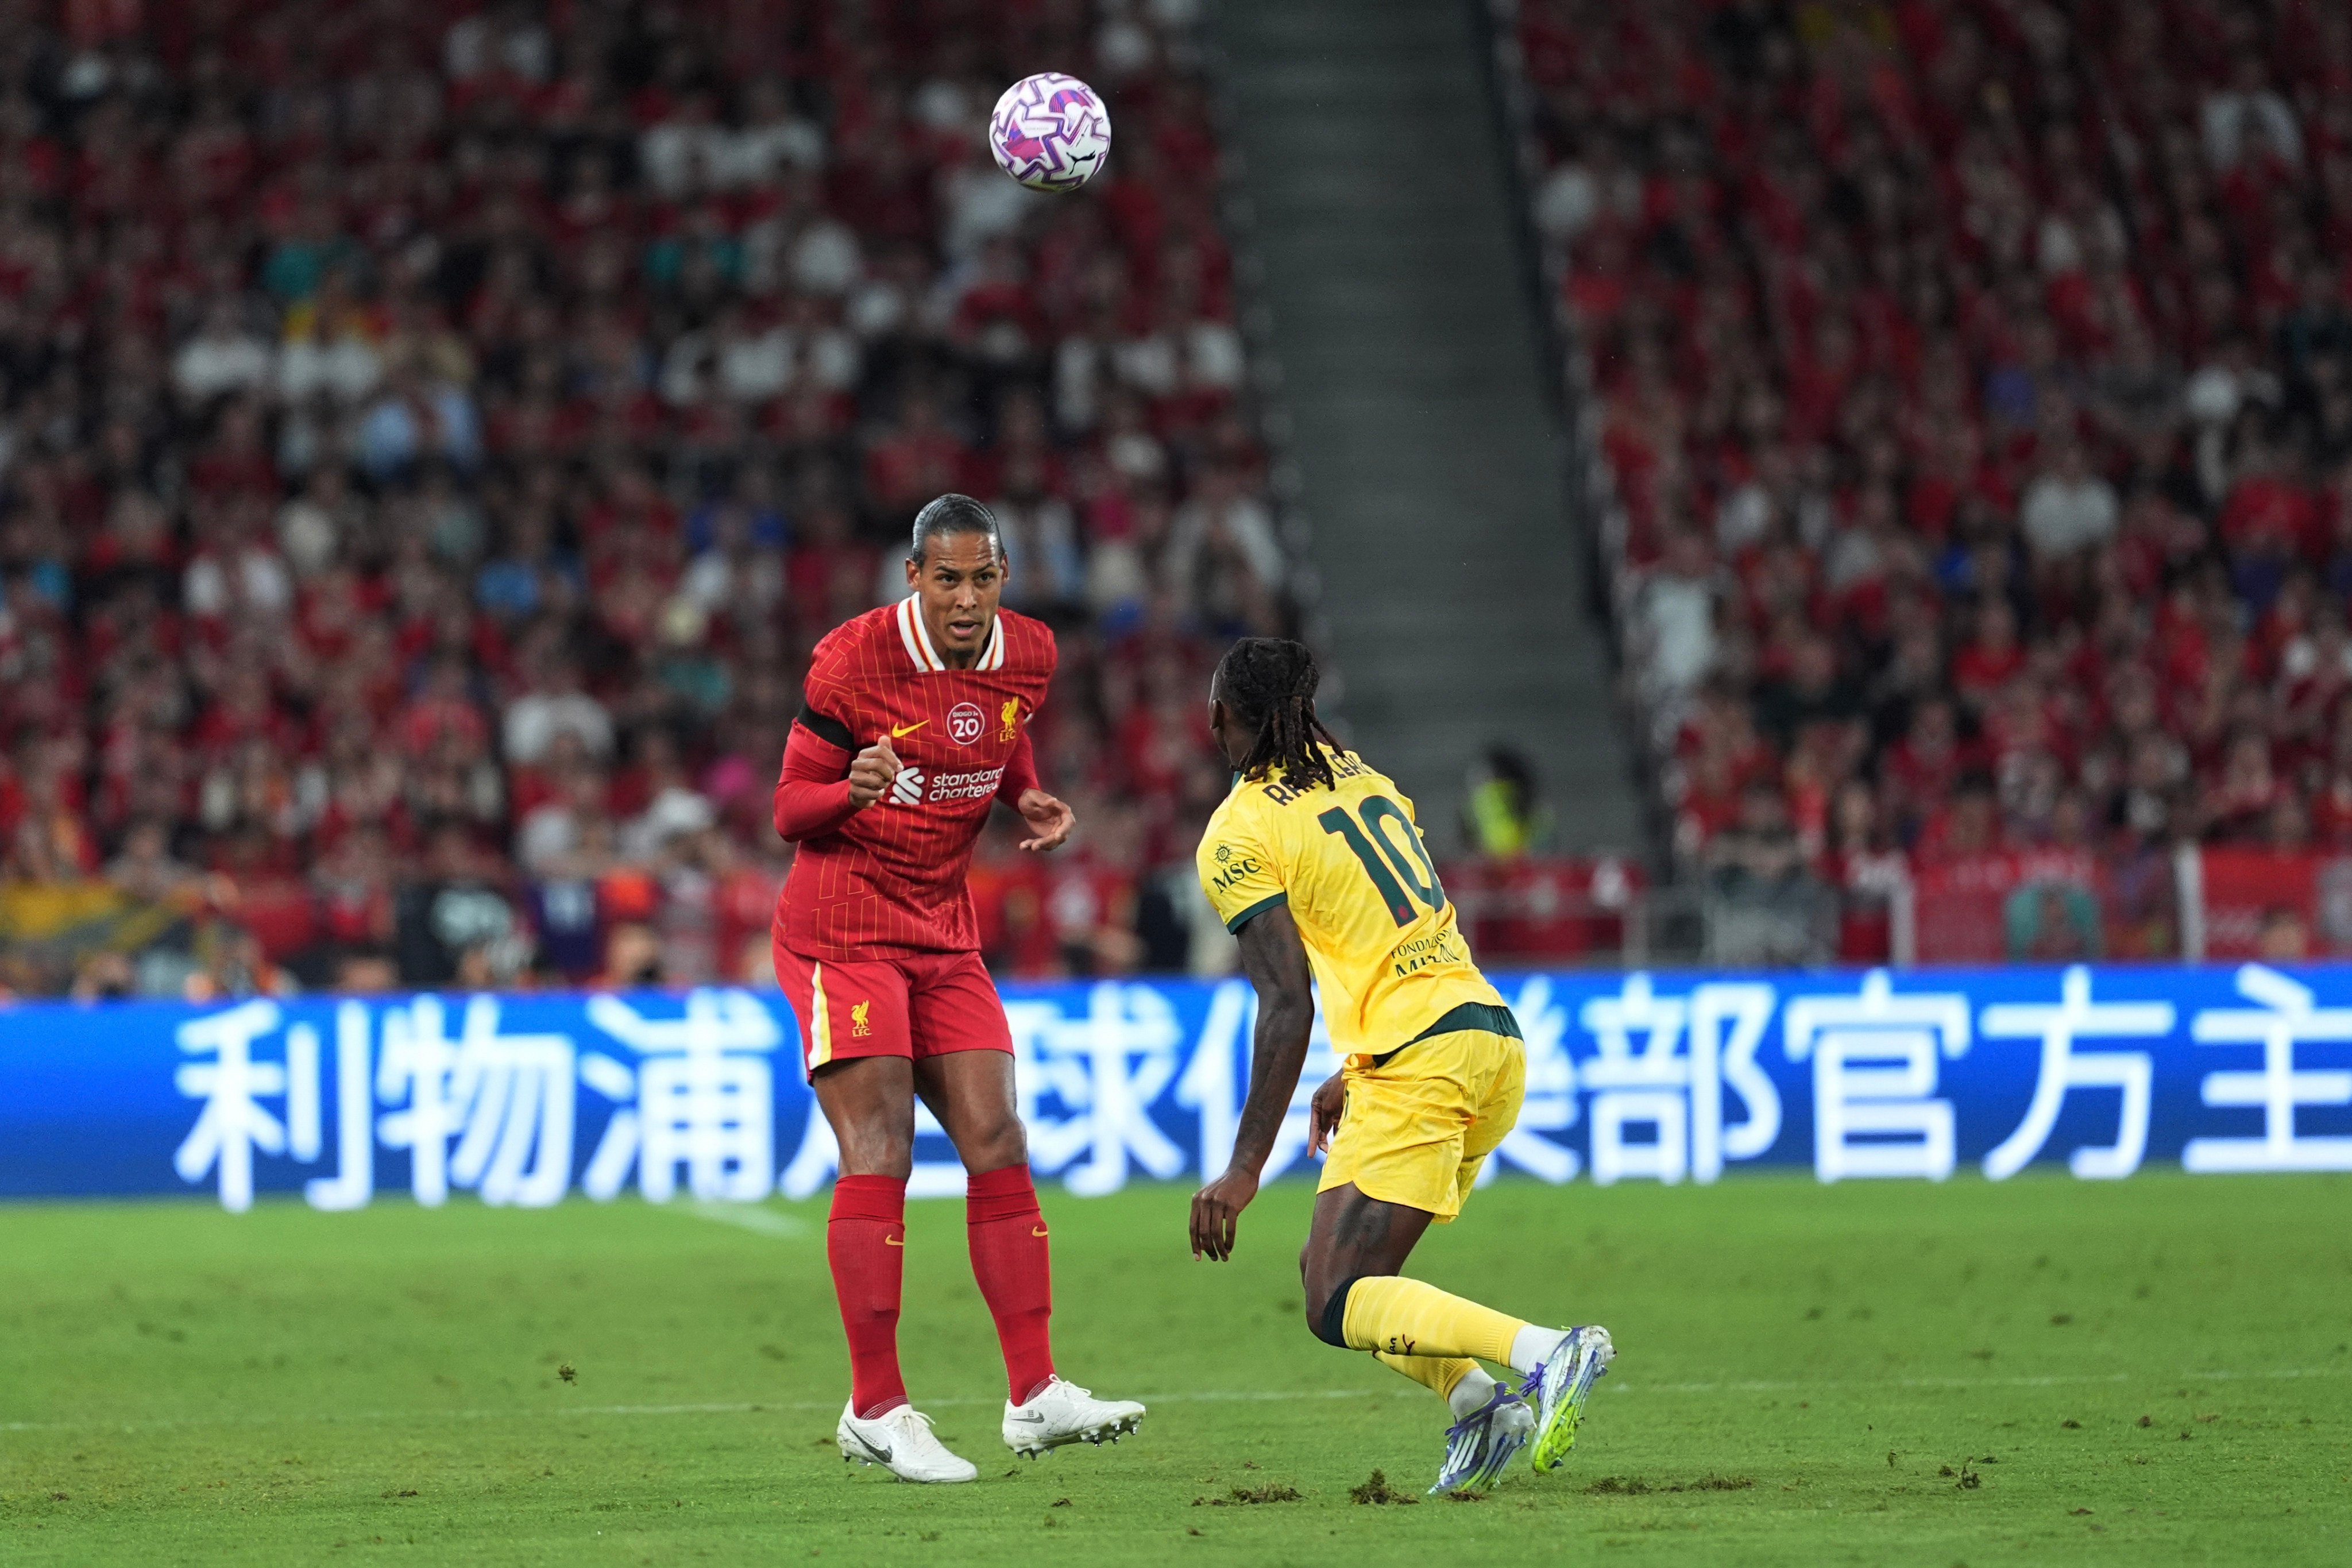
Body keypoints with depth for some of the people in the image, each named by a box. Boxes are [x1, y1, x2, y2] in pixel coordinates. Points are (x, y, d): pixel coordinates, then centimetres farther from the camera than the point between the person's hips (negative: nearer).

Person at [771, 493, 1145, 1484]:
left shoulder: (1027, 657, 1)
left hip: (944, 935, 6)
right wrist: (853, 791, -32)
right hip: (841, 930, -6)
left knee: (997, 1147, 0)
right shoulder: (854, 661, -15)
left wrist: (1033, 804, 1)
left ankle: (1034, 1395, 4)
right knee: (879, 1155, -12)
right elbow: (788, 810, -10)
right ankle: (875, 1411, -8)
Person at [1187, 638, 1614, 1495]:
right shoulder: (1363, 778, 18)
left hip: (1420, 1062, -8)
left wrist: (1243, 1171, -10)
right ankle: (1479, 1404, -1)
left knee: (1338, 1305, -8)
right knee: (1328, 1267, 17)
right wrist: (1356, 1077, 33)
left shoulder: (1237, 837, -5)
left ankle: (1545, 1353, -27)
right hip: (1495, 1038, 8)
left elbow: (1289, 1006, -13)